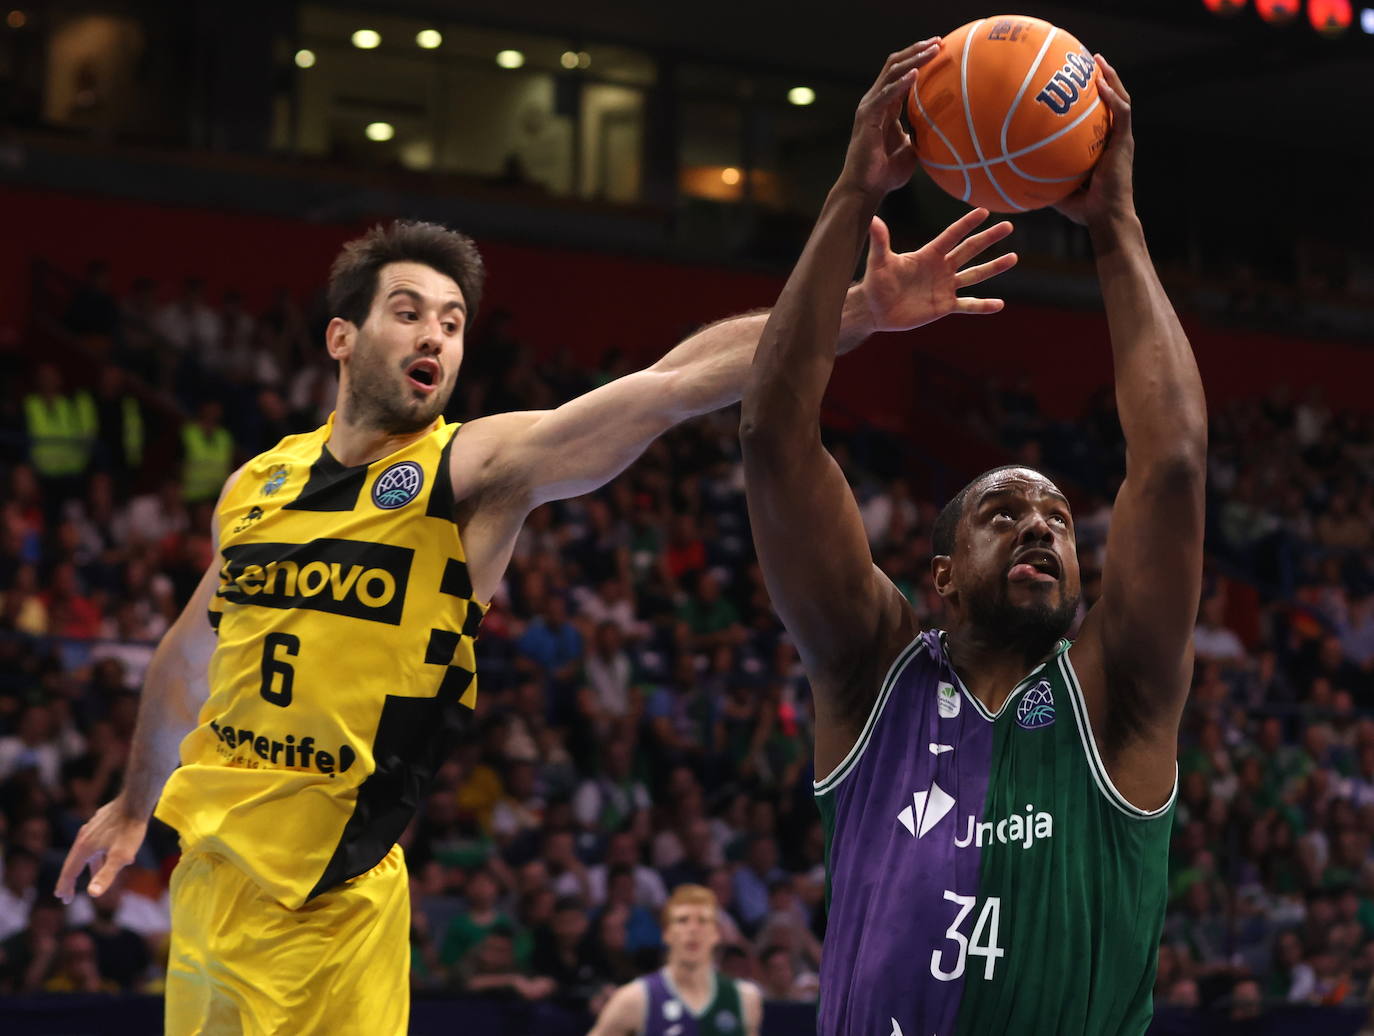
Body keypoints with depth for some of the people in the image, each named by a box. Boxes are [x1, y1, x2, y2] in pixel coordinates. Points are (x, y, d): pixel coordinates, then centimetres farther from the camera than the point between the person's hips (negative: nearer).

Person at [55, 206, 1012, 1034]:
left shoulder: (475, 468, -8)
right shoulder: (257, 485, 6)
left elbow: (668, 386, -22)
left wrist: (858, 312, -34)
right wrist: (135, 806, 35)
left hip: (332, 901, -4)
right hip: (215, 867, 4)